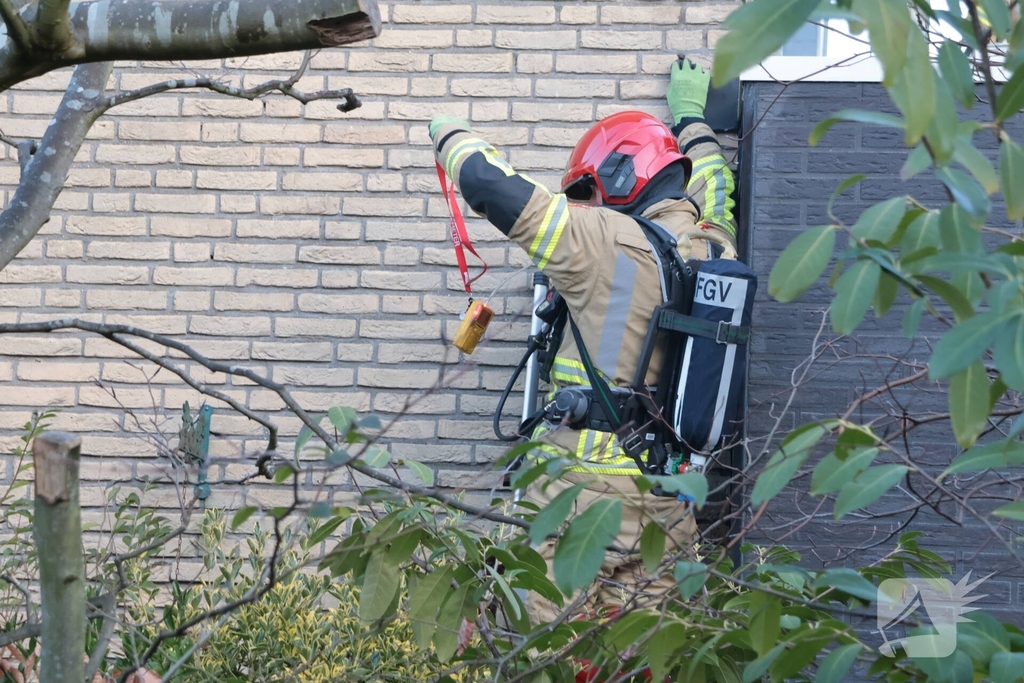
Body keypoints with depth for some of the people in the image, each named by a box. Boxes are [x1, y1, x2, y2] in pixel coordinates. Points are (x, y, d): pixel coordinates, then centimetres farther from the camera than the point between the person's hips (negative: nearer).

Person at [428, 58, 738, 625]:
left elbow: (491, 187, -9)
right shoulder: (714, 251, 8)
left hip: (589, 490, -7)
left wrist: (451, 134, 12)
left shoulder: (608, 244, -11)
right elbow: (710, 198, 32)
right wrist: (690, 119, 49)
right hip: (671, 505, 7)